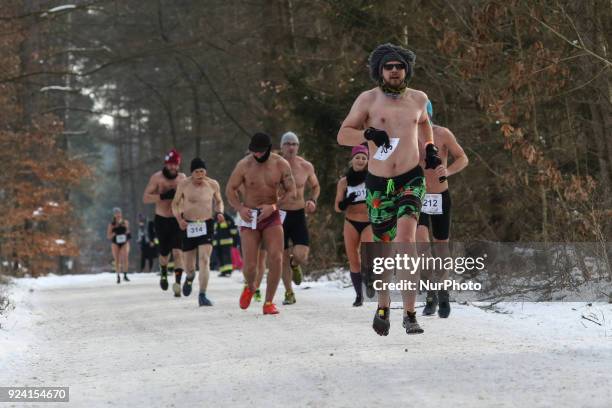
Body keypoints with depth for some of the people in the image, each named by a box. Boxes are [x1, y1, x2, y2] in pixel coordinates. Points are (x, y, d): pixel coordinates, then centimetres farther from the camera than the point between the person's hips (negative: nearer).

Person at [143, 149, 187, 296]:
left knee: (177, 252, -15)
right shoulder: (157, 178, -6)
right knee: (164, 252, 11)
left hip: (178, 219, 0)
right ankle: (164, 274, 41)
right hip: (161, 220, 0)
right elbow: (145, 198, -11)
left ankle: (178, 283, -19)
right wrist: (163, 196, -23)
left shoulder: (183, 178, 2)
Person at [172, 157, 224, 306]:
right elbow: (175, 204, 5)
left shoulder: (213, 185, 0)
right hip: (188, 226, 1)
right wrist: (179, 219, -13)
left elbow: (219, 201, 16)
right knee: (188, 264, 9)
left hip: (206, 225, 0)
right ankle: (190, 277, 48)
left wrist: (220, 213, -5)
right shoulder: (183, 185, -4)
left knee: (205, 260, -17)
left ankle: (202, 296, -16)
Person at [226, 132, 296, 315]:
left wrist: (273, 206, -17)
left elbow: (291, 191, -2)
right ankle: (250, 287, 30)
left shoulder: (281, 165, -4)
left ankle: (269, 302, -1)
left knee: (276, 258, -16)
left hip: (272, 217, 1)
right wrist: (240, 208, -16)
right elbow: (230, 189, 1)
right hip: (249, 217, -1)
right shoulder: (244, 165, -6)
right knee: (250, 265, -7)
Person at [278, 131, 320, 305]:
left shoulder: (306, 167, 0)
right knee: (283, 258, 5)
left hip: (299, 215, 1)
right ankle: (289, 292, 25)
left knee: (301, 256, -14)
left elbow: (315, 187, 16)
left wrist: (312, 200, -3)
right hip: (279, 215, -1)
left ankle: (295, 265, 24)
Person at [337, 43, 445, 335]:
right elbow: (343, 135, -1)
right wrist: (368, 134, -18)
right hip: (378, 183, 0)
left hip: (411, 180, 0)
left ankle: (409, 313, -20)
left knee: (405, 238, -21)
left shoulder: (418, 99, 8)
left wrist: (430, 148, 15)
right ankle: (383, 306, 32)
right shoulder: (368, 100, -1)